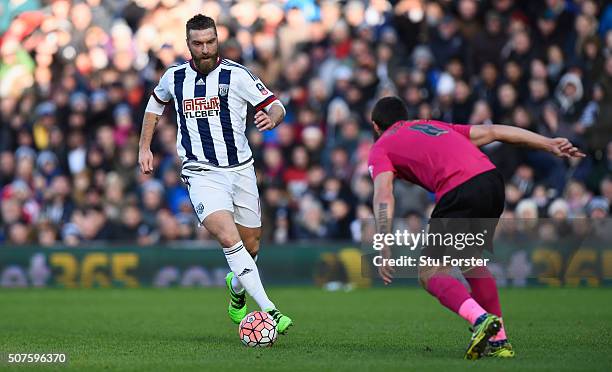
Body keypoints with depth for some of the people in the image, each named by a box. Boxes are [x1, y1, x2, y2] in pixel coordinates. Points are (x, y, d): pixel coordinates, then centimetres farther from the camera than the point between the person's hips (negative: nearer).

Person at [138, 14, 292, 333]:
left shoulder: (236, 74, -5)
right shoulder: (174, 77, 4)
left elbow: (276, 106, -5)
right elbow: (155, 103, 26)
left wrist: (272, 118, -29)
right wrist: (144, 147, 21)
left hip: (240, 169, 1)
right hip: (202, 174, -1)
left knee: (251, 247, 11)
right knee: (229, 238, -24)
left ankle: (237, 286, 47)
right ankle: (268, 310, -27)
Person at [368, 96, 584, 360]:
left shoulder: (380, 148, 17)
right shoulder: (434, 126, 34)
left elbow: (383, 195, -2)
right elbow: (492, 131, 26)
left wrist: (384, 250, -10)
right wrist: (549, 144, 26)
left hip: (459, 194, -6)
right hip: (493, 180, 7)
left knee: (430, 275, 2)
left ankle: (481, 319, -23)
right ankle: (499, 341, 22)